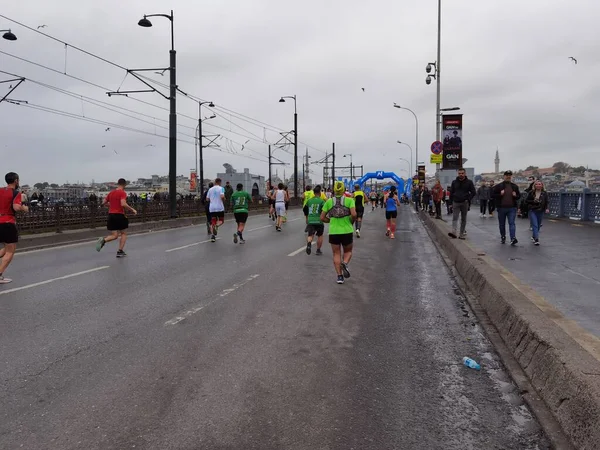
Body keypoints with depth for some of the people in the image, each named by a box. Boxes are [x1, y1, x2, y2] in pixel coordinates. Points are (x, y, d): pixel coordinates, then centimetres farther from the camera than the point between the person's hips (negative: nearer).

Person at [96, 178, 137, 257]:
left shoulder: (111, 193, 12)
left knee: (114, 235, 10)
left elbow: (103, 203, 17)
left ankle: (103, 240, -19)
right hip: (119, 215, -6)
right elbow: (123, 204, -24)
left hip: (111, 215, 6)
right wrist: (132, 210, -13)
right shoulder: (123, 193, -9)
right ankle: (120, 251, 7)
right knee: (124, 233, 13)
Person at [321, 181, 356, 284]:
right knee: (348, 251, 19)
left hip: (333, 232, 1)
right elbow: (354, 214, -17)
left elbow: (322, 218, 1)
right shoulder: (349, 200, -4)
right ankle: (345, 263, -12)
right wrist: (352, 221, 3)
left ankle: (339, 276, 4)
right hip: (347, 231, -1)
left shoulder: (329, 201, 2)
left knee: (336, 254, 11)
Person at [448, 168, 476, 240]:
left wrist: (468, 199, -9)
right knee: (455, 218, -12)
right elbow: (451, 193, 13)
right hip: (456, 203, 1)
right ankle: (453, 232, -24)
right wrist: (452, 201, 4)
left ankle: (462, 234, 10)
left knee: (463, 219, 6)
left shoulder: (469, 182, 2)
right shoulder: (454, 182, 8)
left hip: (464, 203, -1)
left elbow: (473, 192, 3)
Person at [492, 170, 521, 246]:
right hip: (501, 208, 0)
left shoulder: (515, 186, 11)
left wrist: (515, 196, -5)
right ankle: (503, 237, 25)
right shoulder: (498, 186, 3)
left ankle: (513, 238, -21)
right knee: (502, 224, 10)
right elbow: (493, 195, 1)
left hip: (512, 208, 0)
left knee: (512, 223, -11)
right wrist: (500, 194, -16)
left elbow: (519, 196, 18)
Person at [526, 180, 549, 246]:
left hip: (540, 211, 2)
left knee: (538, 225, 12)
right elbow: (527, 201, 4)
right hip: (532, 211, -2)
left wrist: (546, 208, -14)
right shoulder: (531, 192, 0)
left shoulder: (544, 193, 3)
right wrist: (533, 201, -14)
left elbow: (546, 202, 2)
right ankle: (536, 239, -16)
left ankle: (534, 236, 33)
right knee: (534, 225, -12)